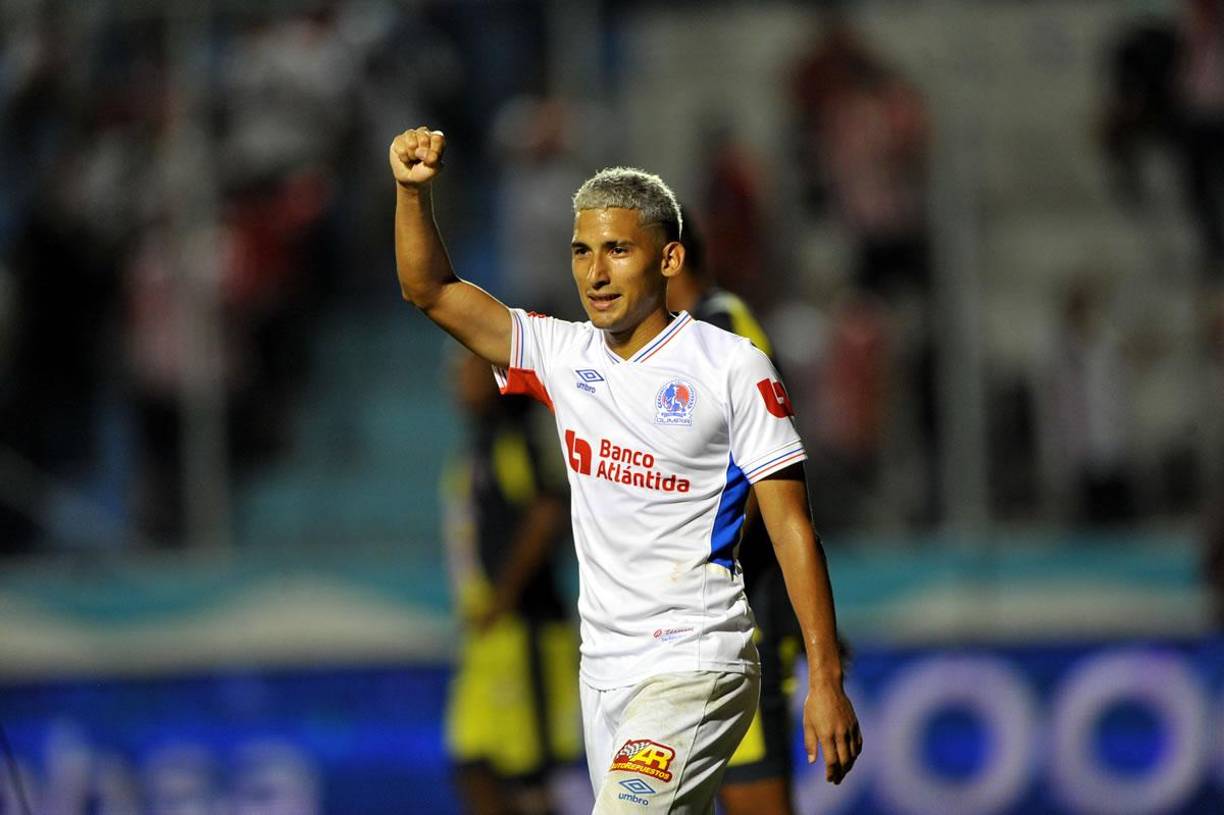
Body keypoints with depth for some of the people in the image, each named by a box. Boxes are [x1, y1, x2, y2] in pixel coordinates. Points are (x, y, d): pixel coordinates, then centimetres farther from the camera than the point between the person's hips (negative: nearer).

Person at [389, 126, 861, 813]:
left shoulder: (733, 366, -7)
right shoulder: (565, 357, 9)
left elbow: (791, 527, -8)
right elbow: (430, 289, 8)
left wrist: (826, 682, -13)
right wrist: (415, 190, -11)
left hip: (697, 671, -6)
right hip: (603, 673, 6)